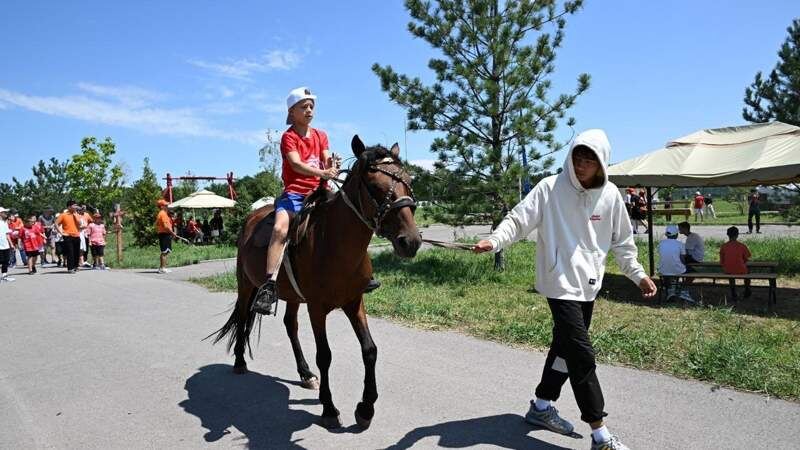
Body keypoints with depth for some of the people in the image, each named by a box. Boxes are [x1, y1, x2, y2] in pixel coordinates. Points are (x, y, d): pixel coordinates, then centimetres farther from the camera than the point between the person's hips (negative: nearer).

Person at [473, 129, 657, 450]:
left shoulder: (610, 195, 2)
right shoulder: (550, 188, -11)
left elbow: (622, 241, 12)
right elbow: (519, 220, -13)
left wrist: (637, 274, 11)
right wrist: (495, 241, -29)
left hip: (589, 285, 6)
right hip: (561, 283, -6)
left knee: (565, 346, 17)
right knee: (582, 355, -8)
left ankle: (541, 407, 35)